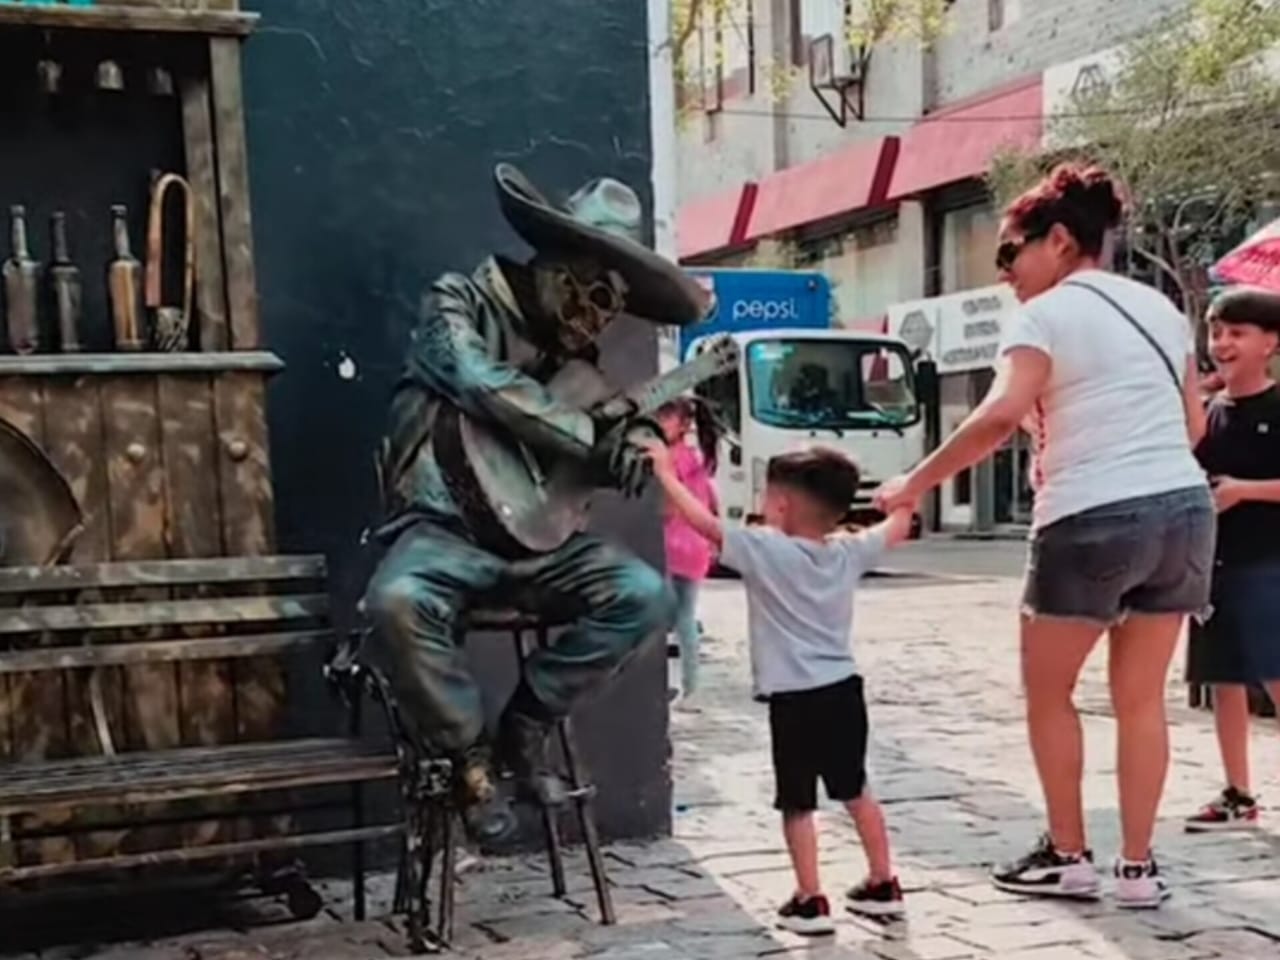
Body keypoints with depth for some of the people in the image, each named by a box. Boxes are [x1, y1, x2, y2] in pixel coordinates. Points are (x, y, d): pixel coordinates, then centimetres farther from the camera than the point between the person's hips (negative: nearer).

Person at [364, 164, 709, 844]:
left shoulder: (573, 354, 12)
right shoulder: (459, 305, -3)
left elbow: (622, 420, 17)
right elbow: (481, 382, -21)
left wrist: (638, 440, -10)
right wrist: (594, 443, -22)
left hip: (535, 536, 5)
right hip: (443, 530, -5)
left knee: (646, 597, -15)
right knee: (398, 602, -37)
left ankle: (525, 727, -1)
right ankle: (471, 755, -13)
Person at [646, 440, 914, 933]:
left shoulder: (763, 550, -12)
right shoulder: (848, 554, 4)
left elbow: (705, 522, -11)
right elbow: (897, 529, 19)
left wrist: (667, 474, -1)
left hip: (794, 699, -6)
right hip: (844, 690, 6)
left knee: (797, 804, 4)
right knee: (855, 792, 19)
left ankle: (811, 902, 6)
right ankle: (883, 885, 26)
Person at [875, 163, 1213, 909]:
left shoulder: (1047, 314, -5)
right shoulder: (1160, 307, 16)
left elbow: (1001, 417, -19)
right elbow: (1195, 424, 18)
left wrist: (914, 484, -13)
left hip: (1093, 521, -6)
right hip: (1185, 508, 7)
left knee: (1048, 692, 12)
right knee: (1141, 698, 12)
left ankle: (1068, 856, 17)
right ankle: (1139, 866, 14)